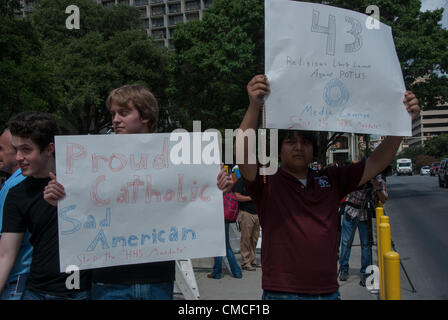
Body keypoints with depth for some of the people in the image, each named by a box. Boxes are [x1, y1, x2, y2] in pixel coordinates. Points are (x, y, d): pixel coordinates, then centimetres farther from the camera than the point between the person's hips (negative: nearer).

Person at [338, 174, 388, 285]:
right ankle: (344, 270, 18)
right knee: (346, 241, 3)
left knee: (366, 244, -2)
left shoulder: (379, 180, -6)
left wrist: (377, 187, -27)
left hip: (364, 213, 1)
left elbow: (383, 200, -11)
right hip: (350, 209, 0)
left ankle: (365, 273, 10)